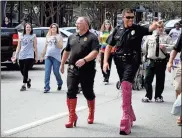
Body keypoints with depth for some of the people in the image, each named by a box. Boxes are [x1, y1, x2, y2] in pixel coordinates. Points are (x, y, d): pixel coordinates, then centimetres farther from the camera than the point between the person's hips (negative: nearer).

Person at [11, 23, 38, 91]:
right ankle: (28, 80, 38)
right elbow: (18, 47, 12)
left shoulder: (33, 36, 5)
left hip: (29, 56, -3)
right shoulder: (21, 36, 10)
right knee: (22, 71, 9)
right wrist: (15, 56, 6)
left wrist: (36, 56, 7)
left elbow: (35, 47, 7)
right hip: (21, 56, 3)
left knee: (25, 70, -11)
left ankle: (24, 85, -3)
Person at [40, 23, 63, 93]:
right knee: (47, 72, -7)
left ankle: (60, 83, 29)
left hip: (56, 57, -4)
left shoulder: (59, 36, 2)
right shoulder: (48, 36, 15)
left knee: (56, 72, 0)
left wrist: (56, 40, -20)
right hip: (48, 56, 4)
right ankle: (47, 87, -7)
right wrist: (42, 56, 20)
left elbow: (60, 47, -8)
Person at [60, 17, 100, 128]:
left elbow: (95, 52, -19)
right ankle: (72, 117, -1)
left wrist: (84, 60, -33)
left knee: (88, 93, 8)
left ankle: (91, 114, 30)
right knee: (71, 92, -6)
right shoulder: (72, 37, 14)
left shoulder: (92, 37, -6)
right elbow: (67, 51, 26)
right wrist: (62, 64, 29)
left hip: (87, 70, -4)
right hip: (72, 69, 4)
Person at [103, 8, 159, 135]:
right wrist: (105, 61, 1)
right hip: (120, 62, 4)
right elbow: (109, 46, 10)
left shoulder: (138, 29, -1)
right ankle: (131, 116, 33)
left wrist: (156, 24, -38)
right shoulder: (117, 30, 7)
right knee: (125, 87, 15)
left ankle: (126, 118, -21)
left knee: (126, 84, -22)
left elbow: (149, 29, -16)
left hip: (132, 62, -4)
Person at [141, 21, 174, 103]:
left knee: (160, 80, 5)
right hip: (150, 61, 2)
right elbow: (144, 47, 20)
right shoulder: (149, 37, 10)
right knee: (148, 79, 0)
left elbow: (172, 46, -9)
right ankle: (148, 96, 10)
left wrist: (165, 48, -24)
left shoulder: (166, 37, 3)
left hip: (161, 62, -2)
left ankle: (158, 96, 16)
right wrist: (147, 55, 18)